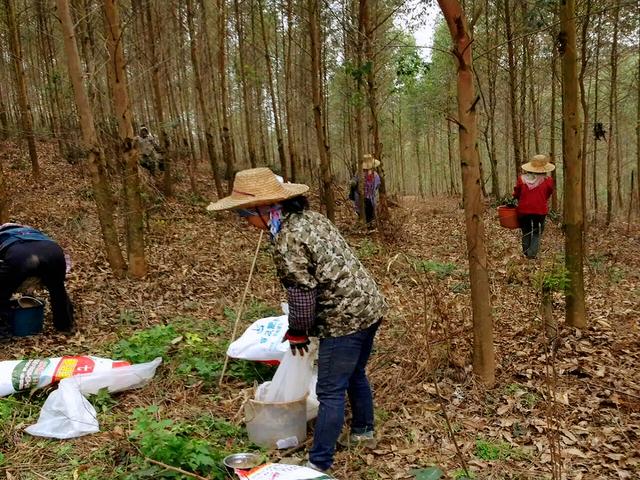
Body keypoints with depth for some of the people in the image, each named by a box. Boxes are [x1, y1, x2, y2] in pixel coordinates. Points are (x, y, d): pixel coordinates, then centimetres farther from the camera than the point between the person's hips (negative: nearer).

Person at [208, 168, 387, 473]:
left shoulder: (286, 240, -20)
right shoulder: (307, 216, 8)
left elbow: (302, 296, -17)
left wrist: (297, 333, 1)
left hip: (345, 318, -10)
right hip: (368, 306, 10)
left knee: (330, 391, 1)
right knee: (355, 375, 26)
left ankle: (319, 464, 13)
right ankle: (363, 431, 45)